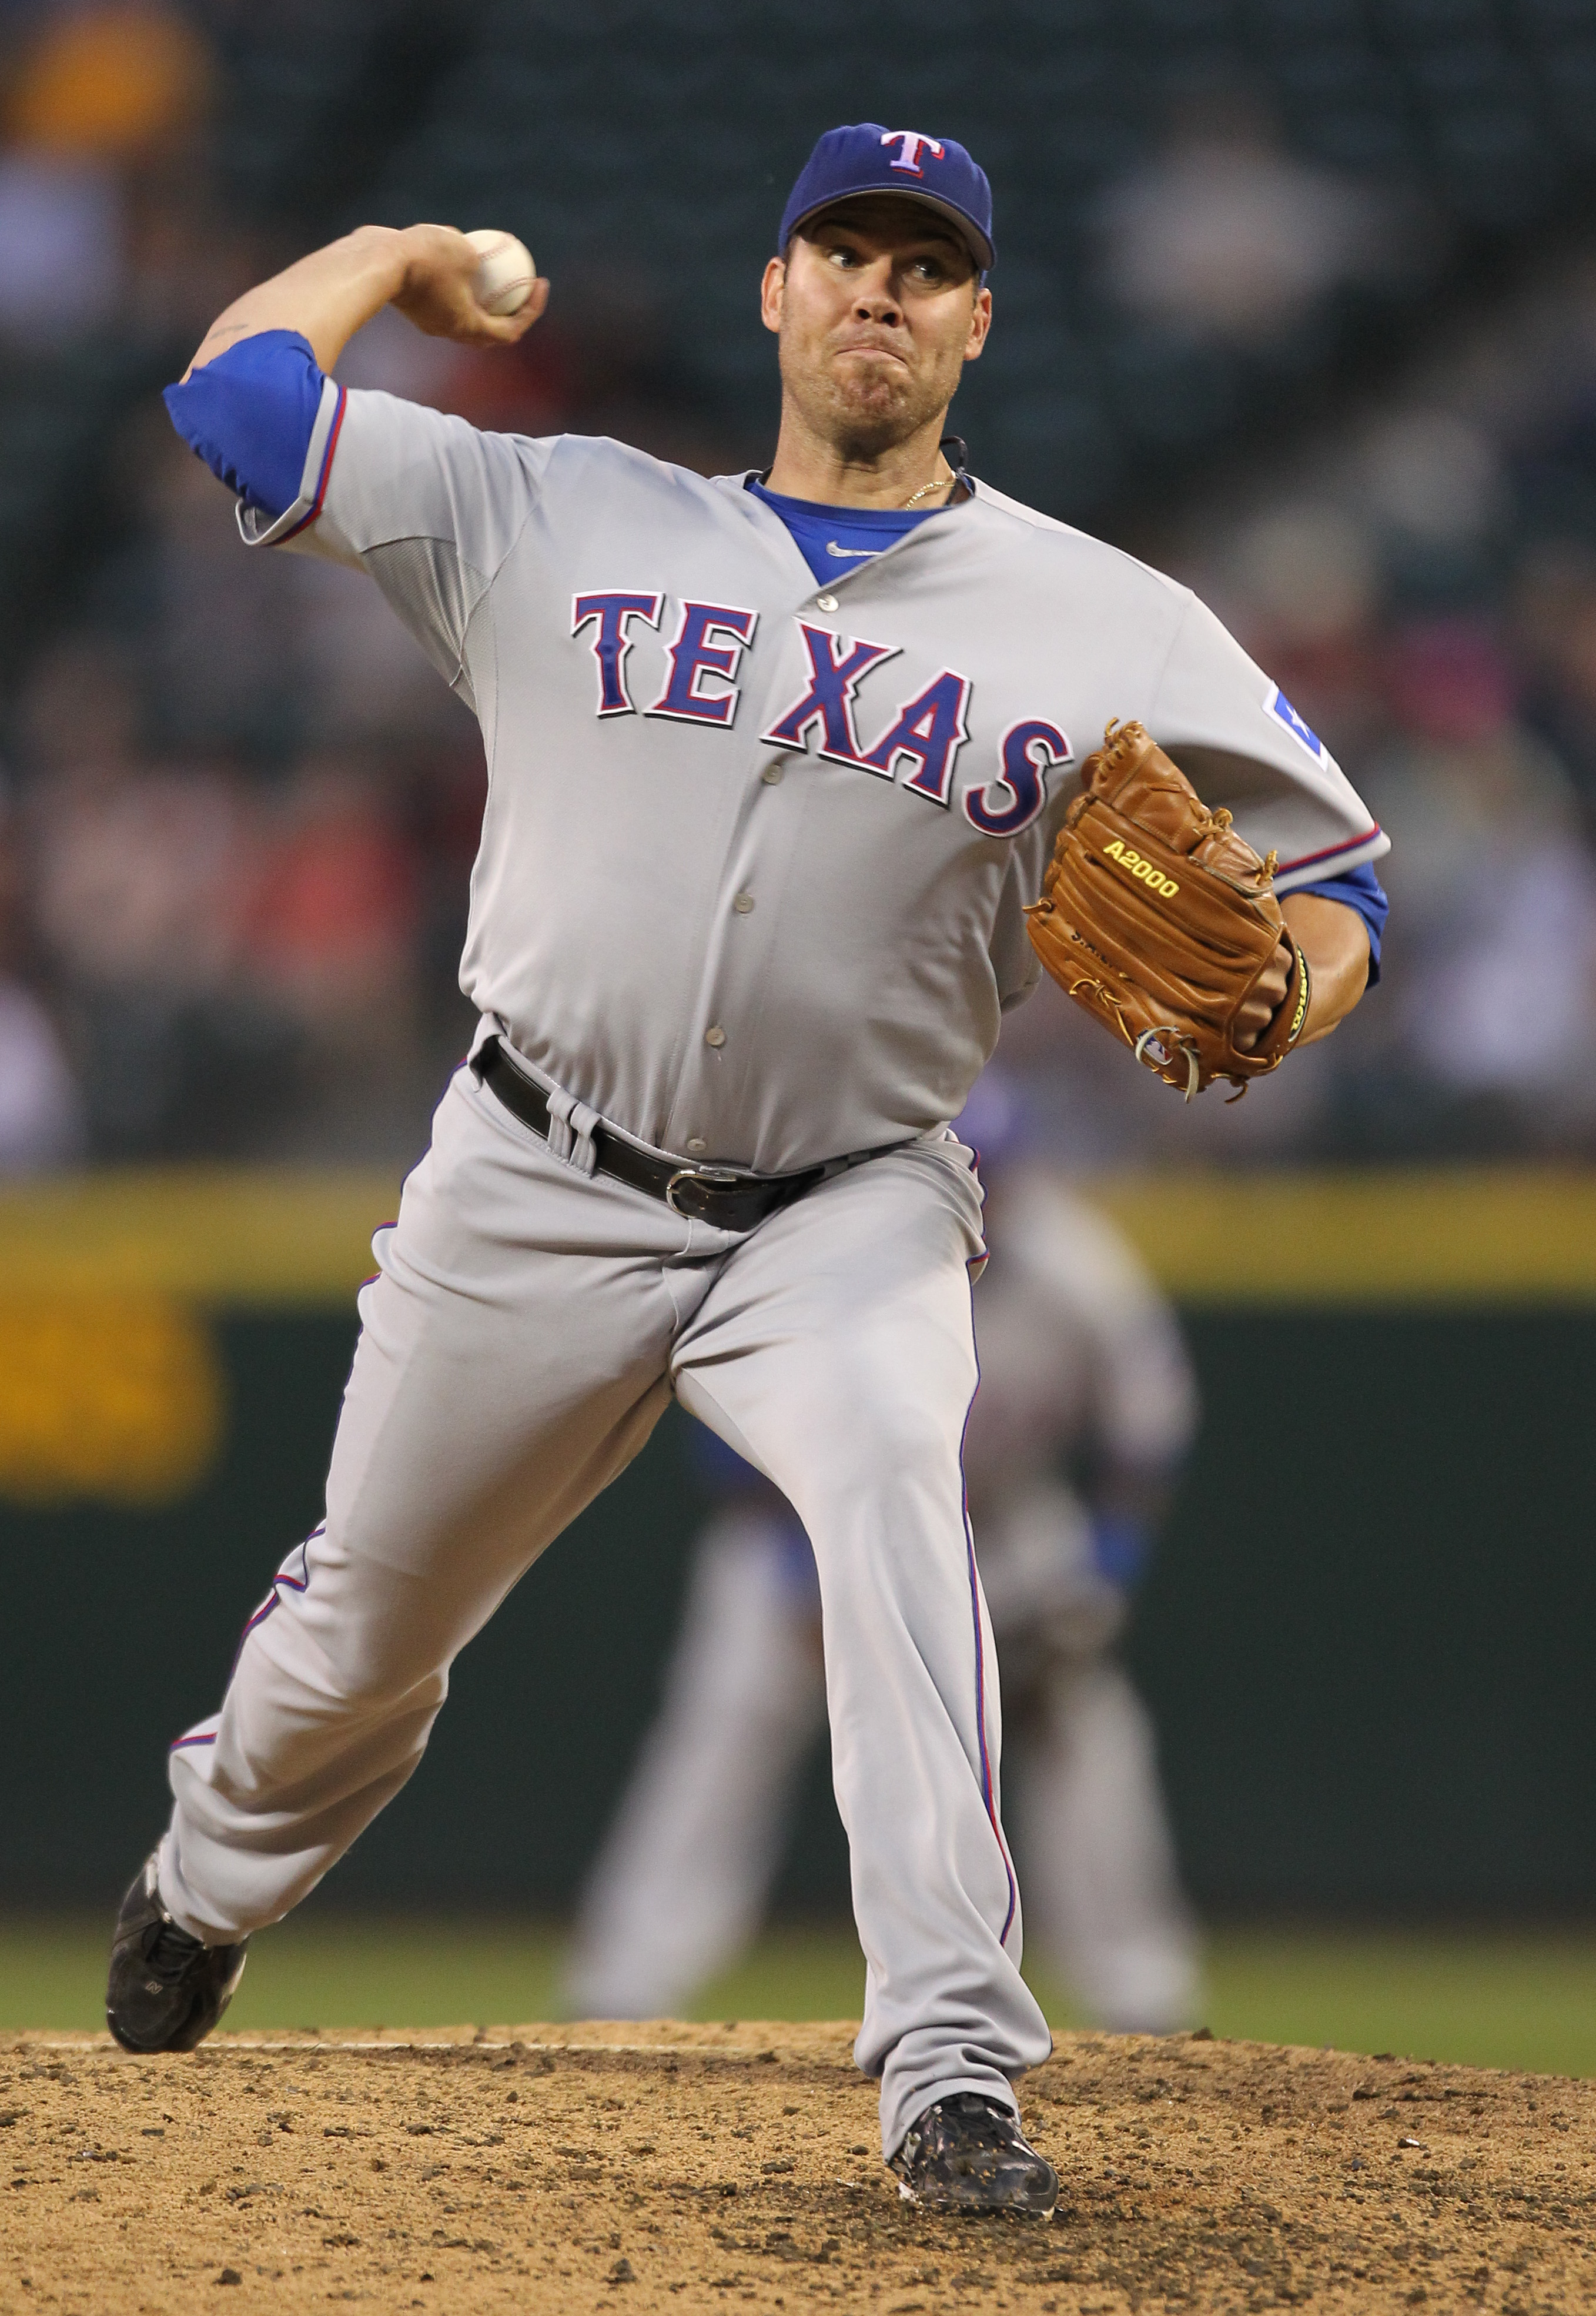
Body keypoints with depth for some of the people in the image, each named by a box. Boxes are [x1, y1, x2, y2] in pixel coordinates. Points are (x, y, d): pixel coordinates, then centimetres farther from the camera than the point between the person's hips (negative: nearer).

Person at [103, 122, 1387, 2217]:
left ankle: (954, 2075, -36)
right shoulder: (562, 521, 1)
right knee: (367, 1621, 13)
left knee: (891, 1488, -32)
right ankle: (212, 1881, 49)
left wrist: (1277, 990, -19)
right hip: (537, 1186, 2)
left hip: (848, 1212, -1)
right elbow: (239, 393, -1)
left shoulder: (1116, 632, -1)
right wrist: (402, 258, 14)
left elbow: (1327, 880, 3)